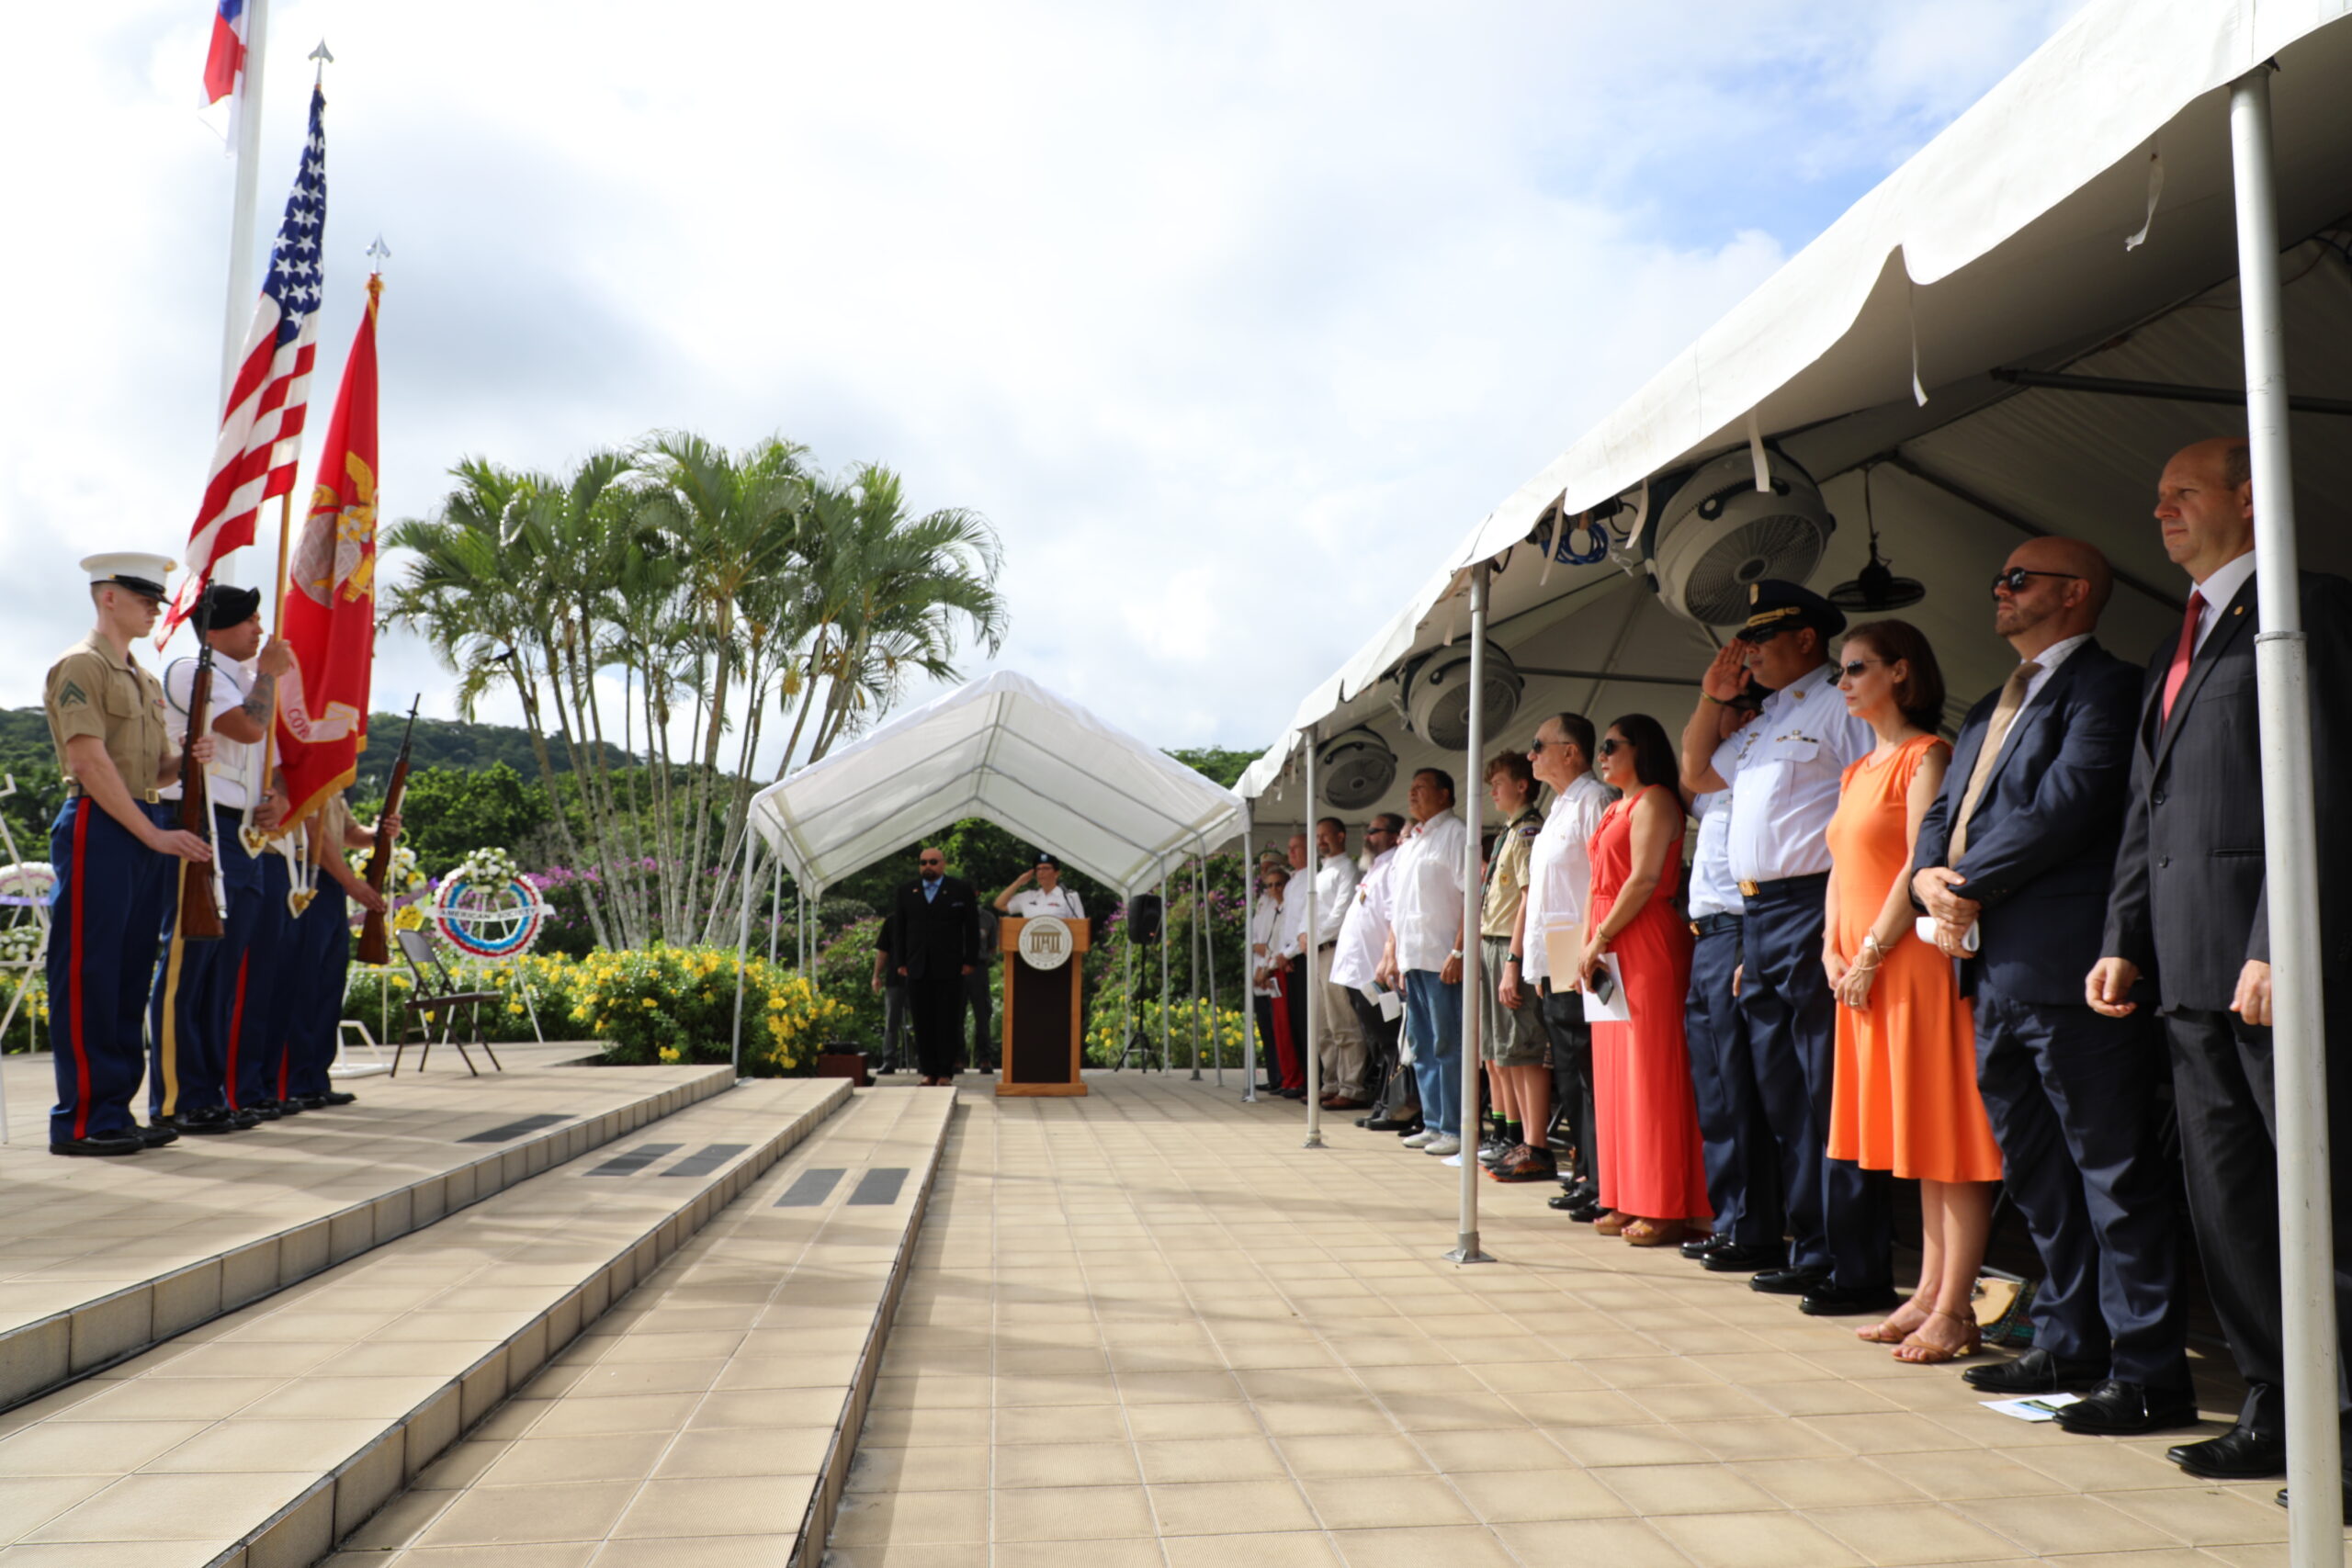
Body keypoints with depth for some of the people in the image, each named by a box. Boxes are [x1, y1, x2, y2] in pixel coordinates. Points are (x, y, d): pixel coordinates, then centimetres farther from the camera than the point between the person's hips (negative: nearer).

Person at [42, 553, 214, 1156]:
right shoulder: (79, 665, -5)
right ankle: (81, 1121, -1)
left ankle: (116, 1110, 15)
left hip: (150, 827, 8)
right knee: (88, 974, -5)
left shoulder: (145, 680, 21)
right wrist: (154, 834, -16)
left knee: (131, 973, 9)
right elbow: (92, 763, -13)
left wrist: (189, 758, 0)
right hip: (99, 829, -8)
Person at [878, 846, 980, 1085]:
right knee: (922, 1022, 2)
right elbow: (898, 929, 12)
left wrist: (970, 961, -4)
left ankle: (945, 1073, 5)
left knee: (948, 1021, 0)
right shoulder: (906, 892, 11)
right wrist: (900, 962, 4)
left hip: (949, 968, -2)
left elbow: (971, 928, 2)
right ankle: (929, 1072, 8)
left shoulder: (961, 890, 3)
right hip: (917, 968, 3)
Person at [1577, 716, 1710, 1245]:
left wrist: (1599, 940, -14)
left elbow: (1645, 879, -16)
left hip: (1645, 947, -9)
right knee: (1616, 1075, 8)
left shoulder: (1654, 801, -6)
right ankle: (1629, 1201, 13)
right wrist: (1589, 947, 9)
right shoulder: (1618, 808, 22)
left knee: (1650, 1072, -8)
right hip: (1610, 954, 9)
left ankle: (1666, 1208, -4)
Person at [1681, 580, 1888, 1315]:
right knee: (1783, 1095, 13)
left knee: (1831, 1097, -7)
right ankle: (1811, 1254, 22)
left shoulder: (1842, 705, -6)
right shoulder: (1765, 722, 21)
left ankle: (1860, 1273, 0)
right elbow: (1696, 775, 32)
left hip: (1813, 910, -9)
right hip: (1755, 918, 9)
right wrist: (1710, 699, 19)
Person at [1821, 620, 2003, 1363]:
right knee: (1916, 1135, 12)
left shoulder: (1926, 756, -8)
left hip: (1915, 960, -9)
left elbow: (1921, 866, -16)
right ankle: (1928, 1294, 18)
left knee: (1947, 1132, -4)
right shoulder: (1857, 770, 18)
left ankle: (1954, 1310, 0)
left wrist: (1870, 955, -14)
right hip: (1864, 972, 9)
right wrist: (1833, 952, 5)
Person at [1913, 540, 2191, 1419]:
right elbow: (1944, 811, 19)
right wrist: (1931, 877, -2)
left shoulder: (2105, 688, -7)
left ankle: (2145, 1366, 7)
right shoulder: (1990, 709, 22)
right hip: (1996, 974, 9)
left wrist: (1968, 885, -11)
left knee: (2114, 1173, -1)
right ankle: (2070, 1343, 27)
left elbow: (2066, 805, -18)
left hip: (2066, 973, -9)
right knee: (2034, 1174, 15)